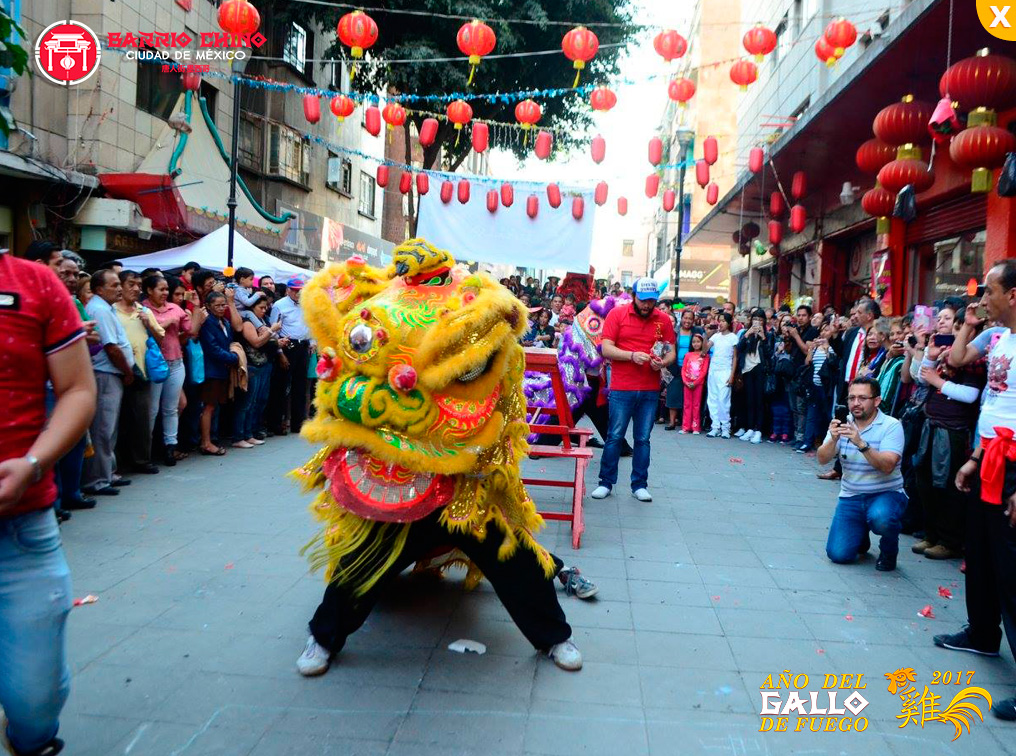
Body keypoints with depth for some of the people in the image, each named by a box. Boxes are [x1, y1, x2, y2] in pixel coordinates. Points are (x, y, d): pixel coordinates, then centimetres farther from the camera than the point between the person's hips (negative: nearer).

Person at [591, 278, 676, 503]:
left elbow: (671, 353, 8)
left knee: (643, 439, 8)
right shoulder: (617, 314, -1)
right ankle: (606, 483, 13)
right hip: (621, 389, -2)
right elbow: (606, 349, -6)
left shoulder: (664, 320, 6)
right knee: (615, 437, 3)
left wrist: (663, 362, -14)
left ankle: (640, 485, 17)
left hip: (650, 391, 2)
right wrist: (632, 355, -19)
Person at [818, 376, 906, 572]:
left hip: (886, 494, -3)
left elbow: (887, 466, -24)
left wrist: (861, 443, -36)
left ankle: (889, 550, -2)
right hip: (851, 497, 3)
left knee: (880, 517, -38)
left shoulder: (891, 426, -10)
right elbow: (823, 460, -8)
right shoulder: (842, 424, 2)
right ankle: (861, 534, 27)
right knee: (838, 554, -10)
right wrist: (833, 439, -27)